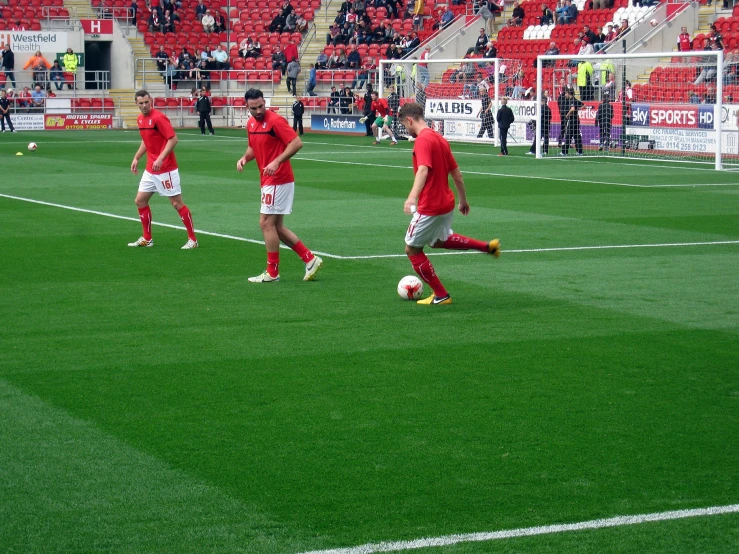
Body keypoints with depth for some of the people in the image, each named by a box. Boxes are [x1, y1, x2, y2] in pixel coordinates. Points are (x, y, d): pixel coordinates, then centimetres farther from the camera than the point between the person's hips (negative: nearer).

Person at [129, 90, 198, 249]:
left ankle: (192, 239, 3)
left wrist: (160, 159, -28)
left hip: (166, 169, -9)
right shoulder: (140, 119, 10)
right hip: (150, 169, 9)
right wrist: (136, 158, 17)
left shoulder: (158, 118, -16)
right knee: (140, 201, 9)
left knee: (177, 203, -5)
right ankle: (147, 239, 21)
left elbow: (173, 139, -21)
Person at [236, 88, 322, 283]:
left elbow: (297, 143, -20)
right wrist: (244, 157, 4)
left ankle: (272, 272, 3)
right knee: (277, 227, 11)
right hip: (268, 182, 9)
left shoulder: (275, 121, -15)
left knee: (266, 223, -6)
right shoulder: (251, 124, 11)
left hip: (278, 180, -9)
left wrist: (276, 162, -29)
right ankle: (310, 259, 16)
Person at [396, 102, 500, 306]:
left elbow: (423, 170, -35)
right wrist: (463, 201, 26)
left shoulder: (422, 140, -17)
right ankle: (488, 246, 28)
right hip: (447, 203, 9)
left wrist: (412, 197, -49)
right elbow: (457, 174, 15)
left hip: (430, 207, -9)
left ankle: (441, 296, 13)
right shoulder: (440, 139, 10)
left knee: (412, 249, 7)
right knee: (439, 240, 33)